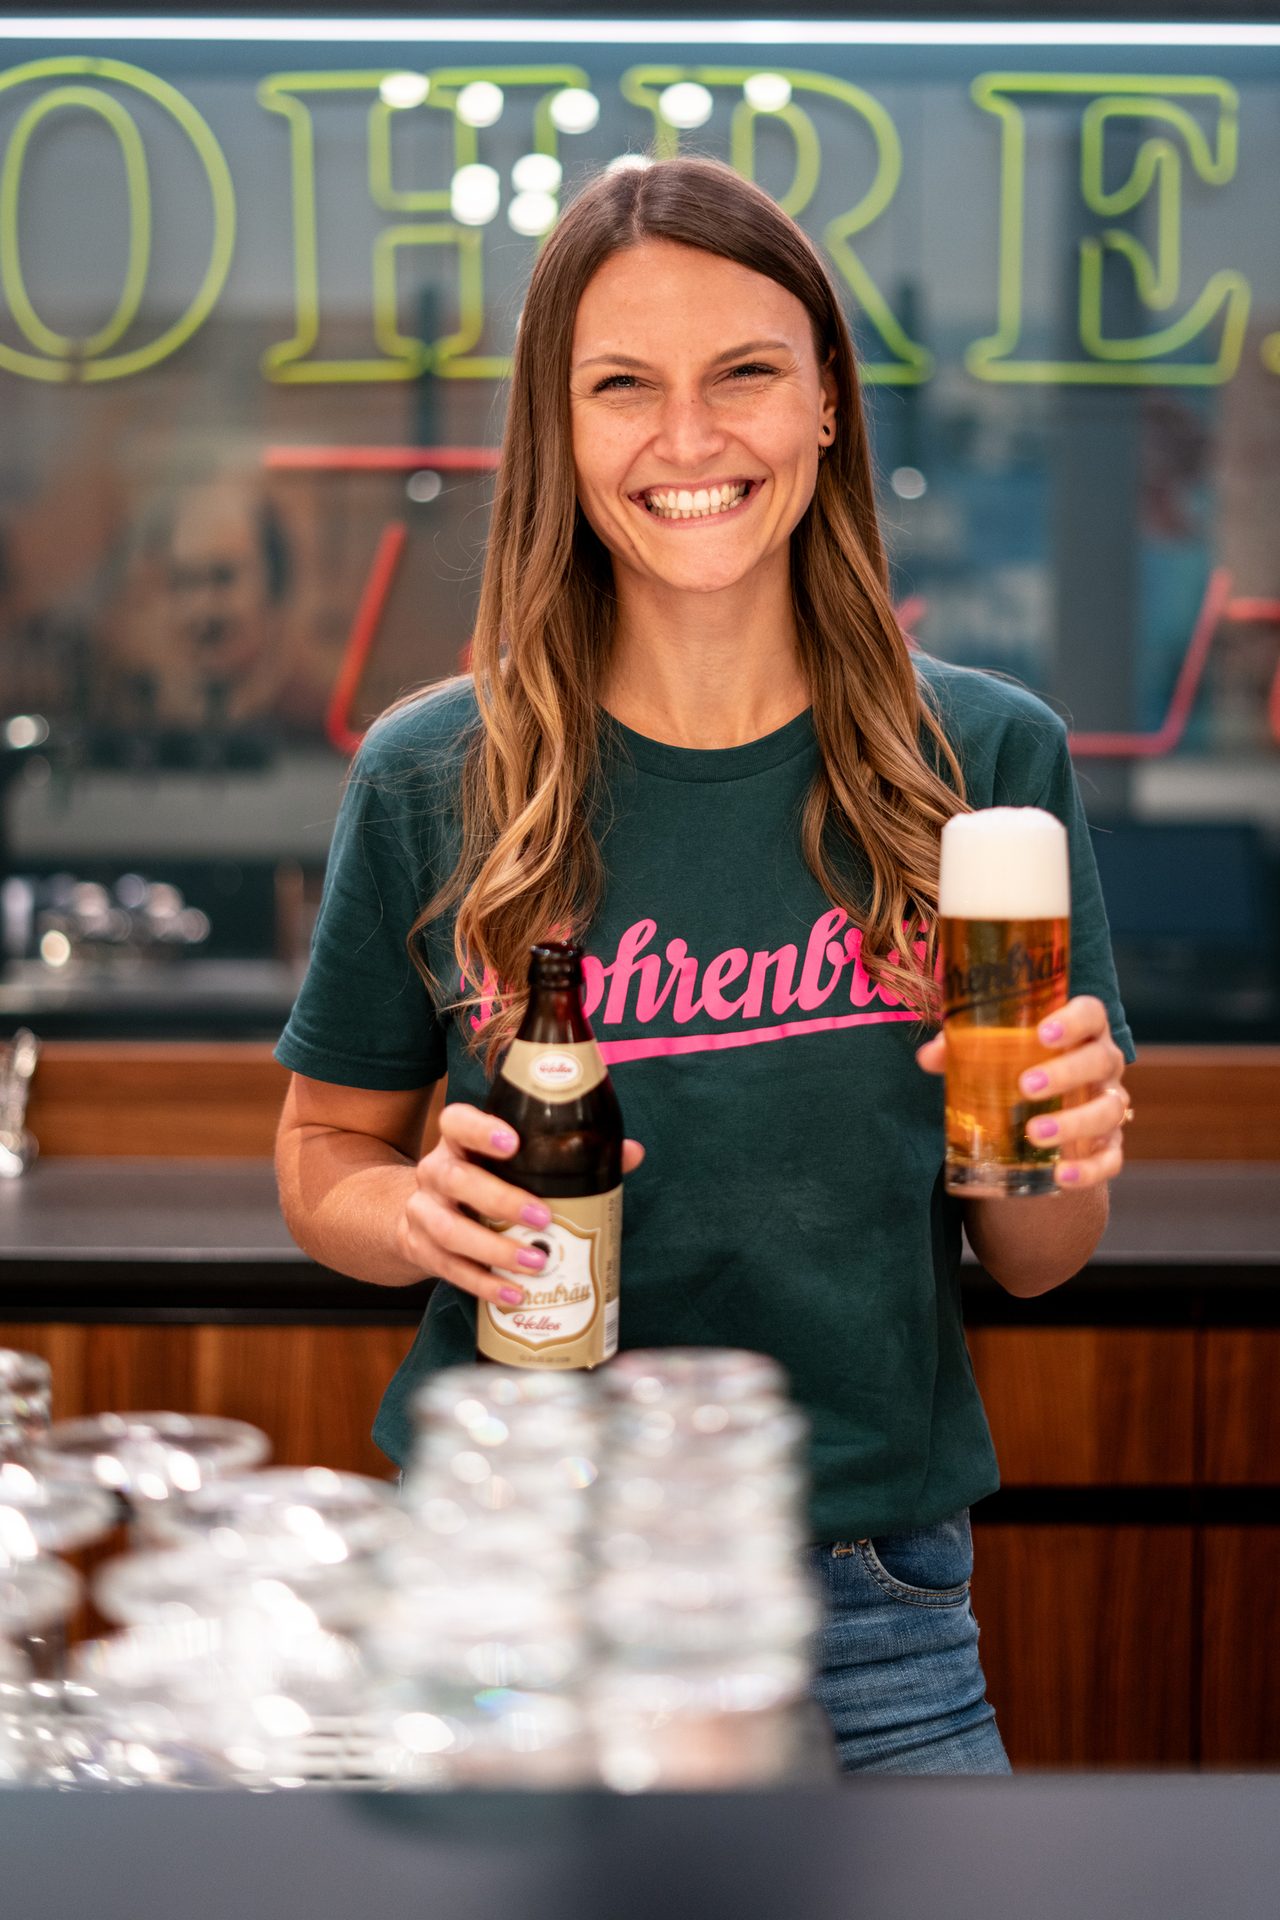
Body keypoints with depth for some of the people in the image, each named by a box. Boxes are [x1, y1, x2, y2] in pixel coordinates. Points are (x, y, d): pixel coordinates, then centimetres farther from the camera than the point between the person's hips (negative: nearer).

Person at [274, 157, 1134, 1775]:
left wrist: (1058, 1154, -17)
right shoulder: (430, 779, -4)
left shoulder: (989, 761, -2)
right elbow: (322, 1157, 6)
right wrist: (422, 1210, -16)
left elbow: (1028, 1267, 5)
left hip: (874, 1620, 1)